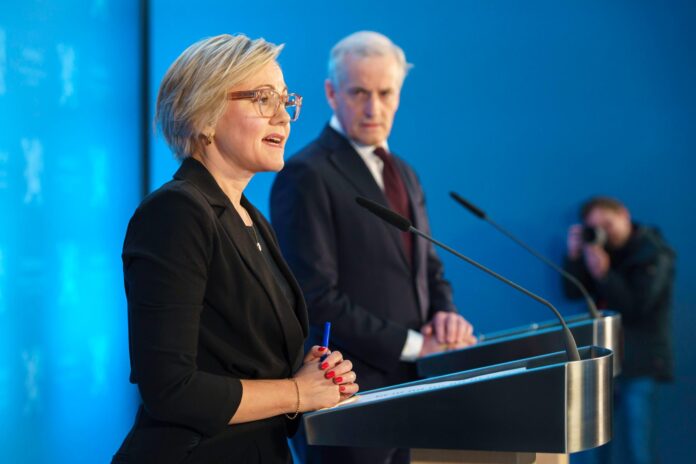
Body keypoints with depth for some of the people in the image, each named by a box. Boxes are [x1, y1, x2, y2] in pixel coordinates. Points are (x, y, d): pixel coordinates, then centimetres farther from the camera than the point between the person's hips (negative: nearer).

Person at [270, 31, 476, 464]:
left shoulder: (403, 174, 15)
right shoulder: (306, 176, -12)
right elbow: (316, 297, -18)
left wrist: (446, 316, -3)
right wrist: (413, 343, -16)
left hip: (413, 383, 8)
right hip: (351, 392, -8)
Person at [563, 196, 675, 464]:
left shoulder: (653, 253, -8)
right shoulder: (599, 249, 10)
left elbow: (637, 308, -17)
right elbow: (574, 292, 5)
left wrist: (603, 273, -23)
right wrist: (575, 256, -9)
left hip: (638, 364, -6)